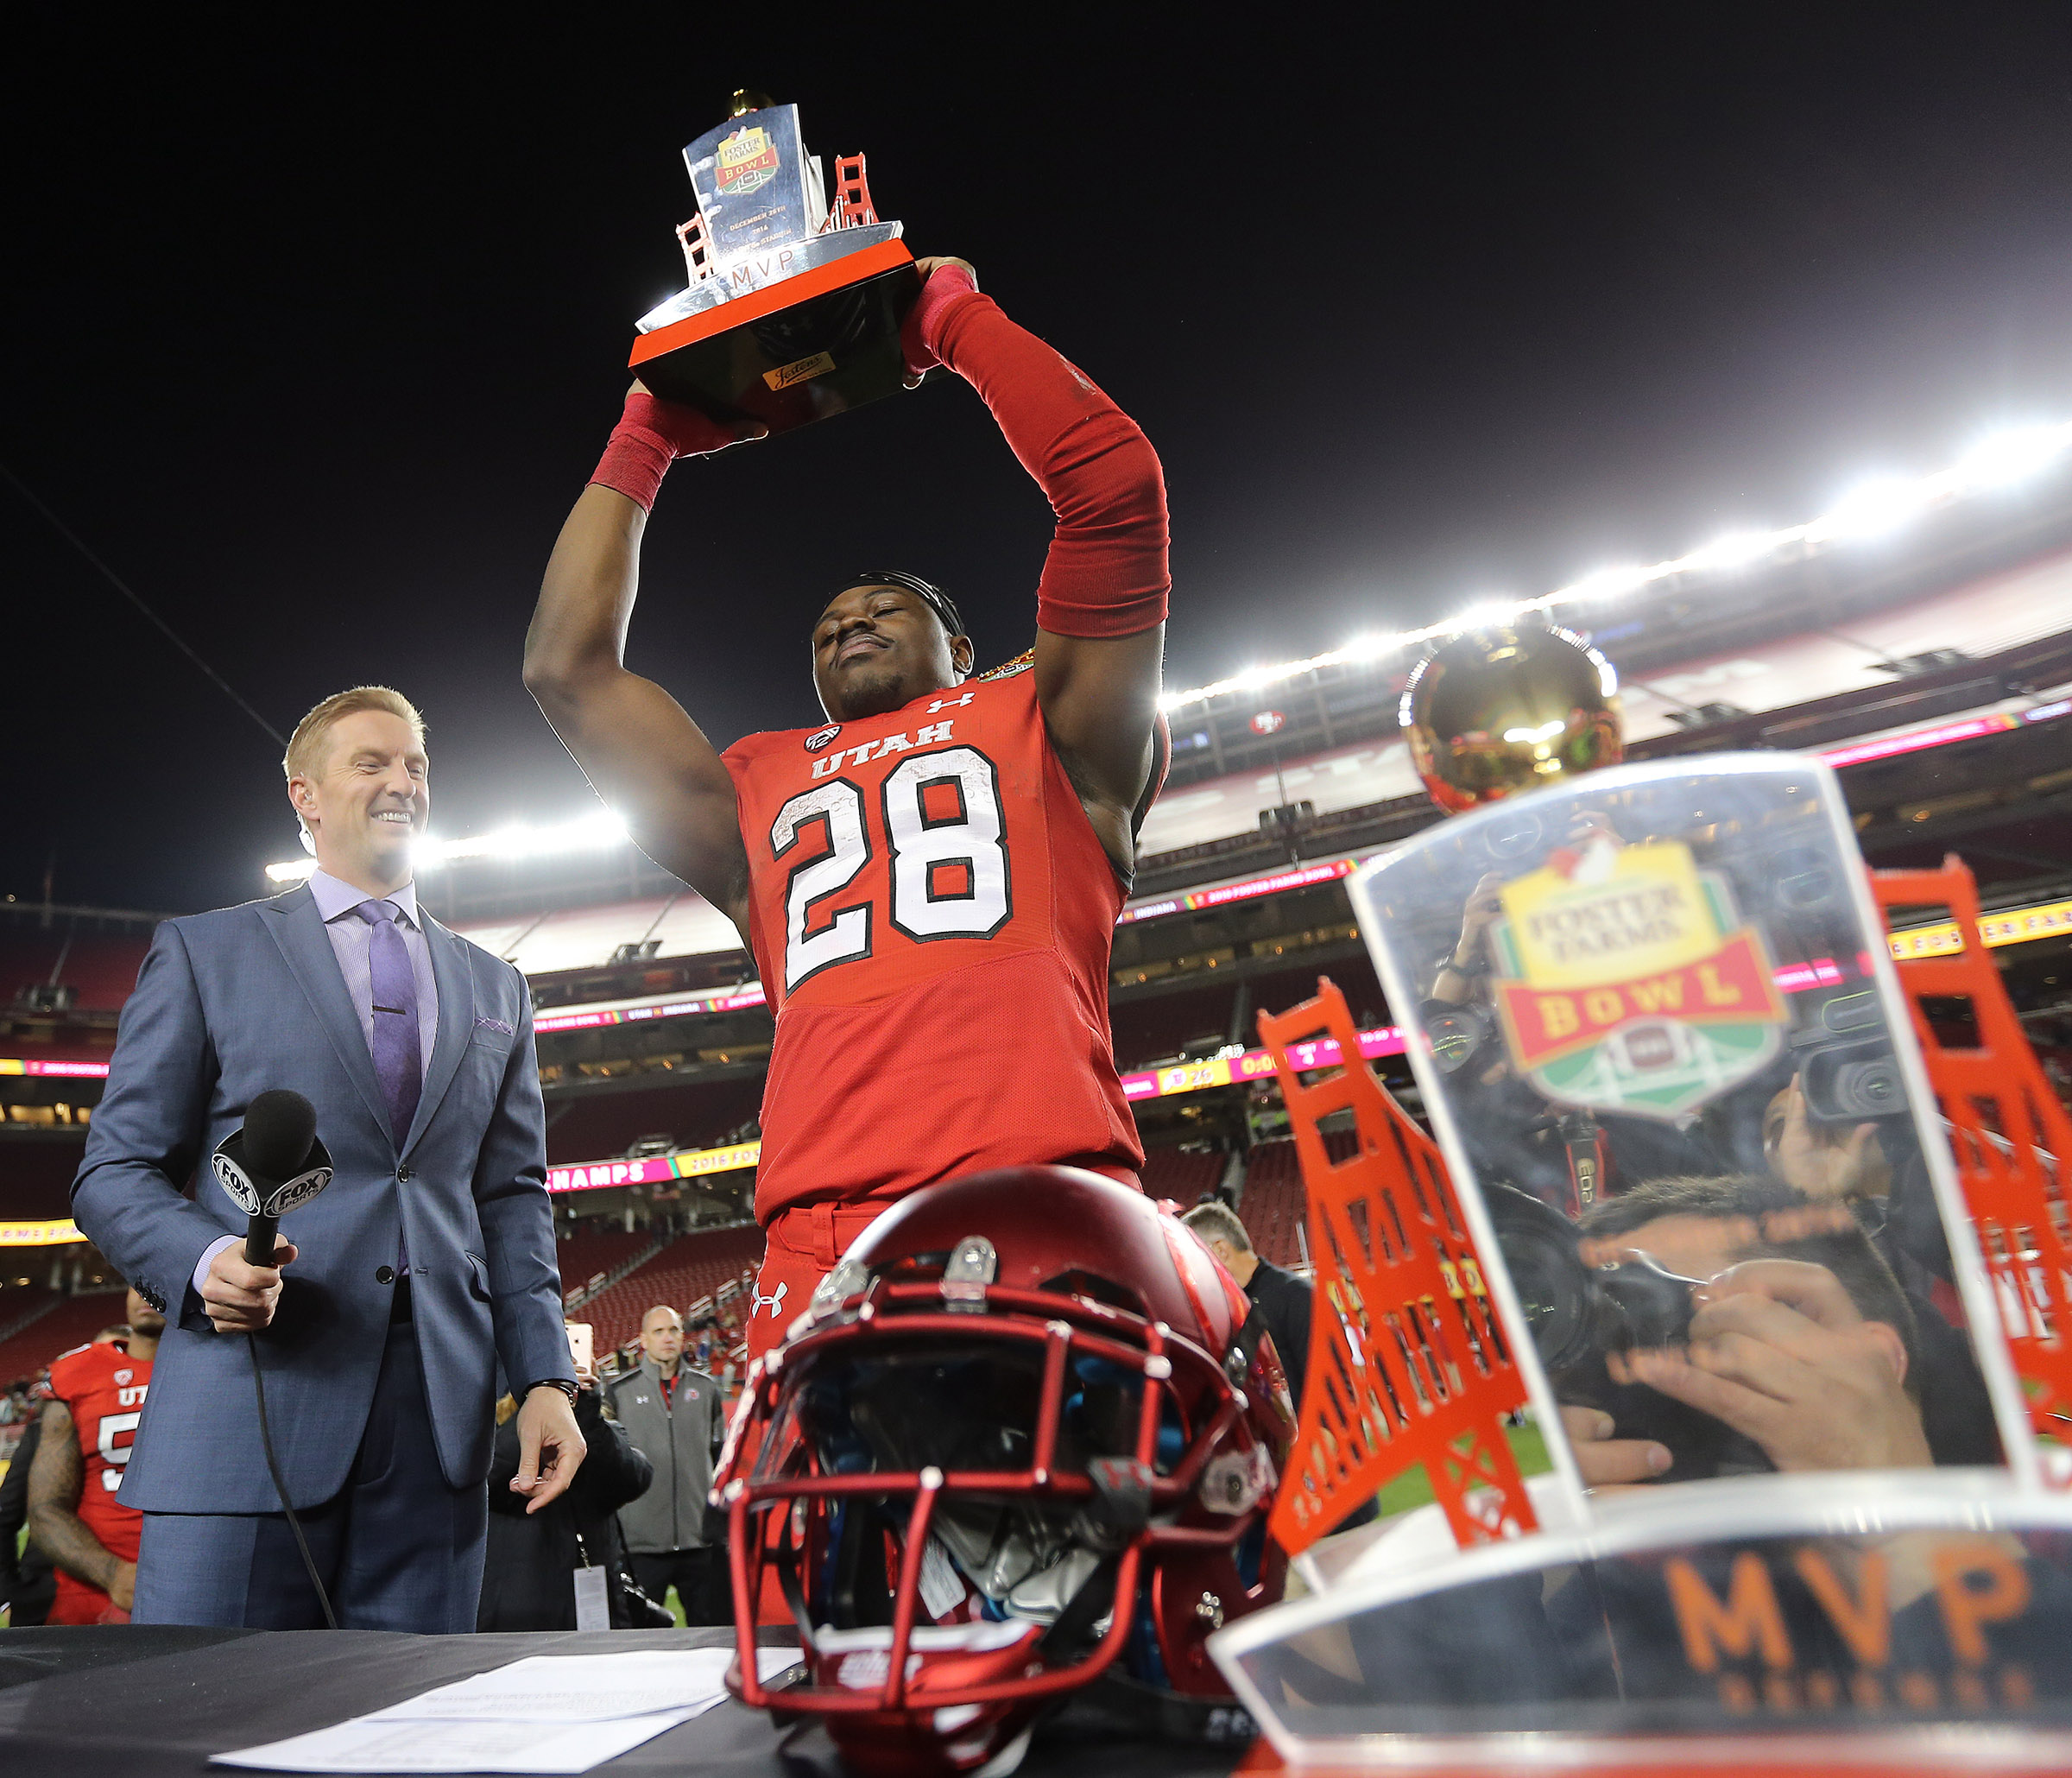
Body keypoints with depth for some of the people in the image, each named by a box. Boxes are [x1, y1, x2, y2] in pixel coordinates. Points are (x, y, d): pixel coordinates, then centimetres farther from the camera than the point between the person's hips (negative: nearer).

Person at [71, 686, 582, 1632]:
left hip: (438, 1413, 3)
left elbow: (514, 1197, 15)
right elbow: (115, 1172, 6)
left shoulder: (494, 987, 19)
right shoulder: (203, 952, 10)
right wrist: (204, 1260, -15)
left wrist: (545, 1378, 5)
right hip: (253, 1398, -2)